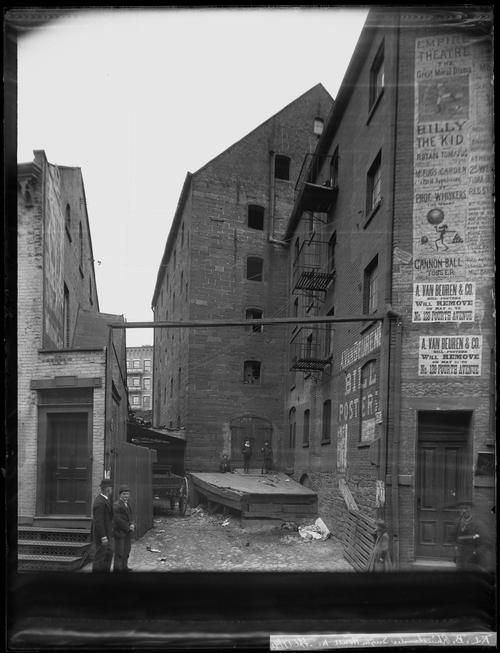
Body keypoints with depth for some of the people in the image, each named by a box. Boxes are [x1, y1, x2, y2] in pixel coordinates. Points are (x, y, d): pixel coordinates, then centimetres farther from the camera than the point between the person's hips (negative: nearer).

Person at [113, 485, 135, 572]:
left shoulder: (127, 504, 14)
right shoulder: (116, 506, -15)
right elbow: (118, 520, -21)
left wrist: (132, 525, -2)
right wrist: (128, 527, -18)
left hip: (128, 533, 9)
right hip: (120, 533, -9)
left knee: (126, 552, 14)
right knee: (120, 553, -3)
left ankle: (124, 567, 25)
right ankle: (117, 569, 5)